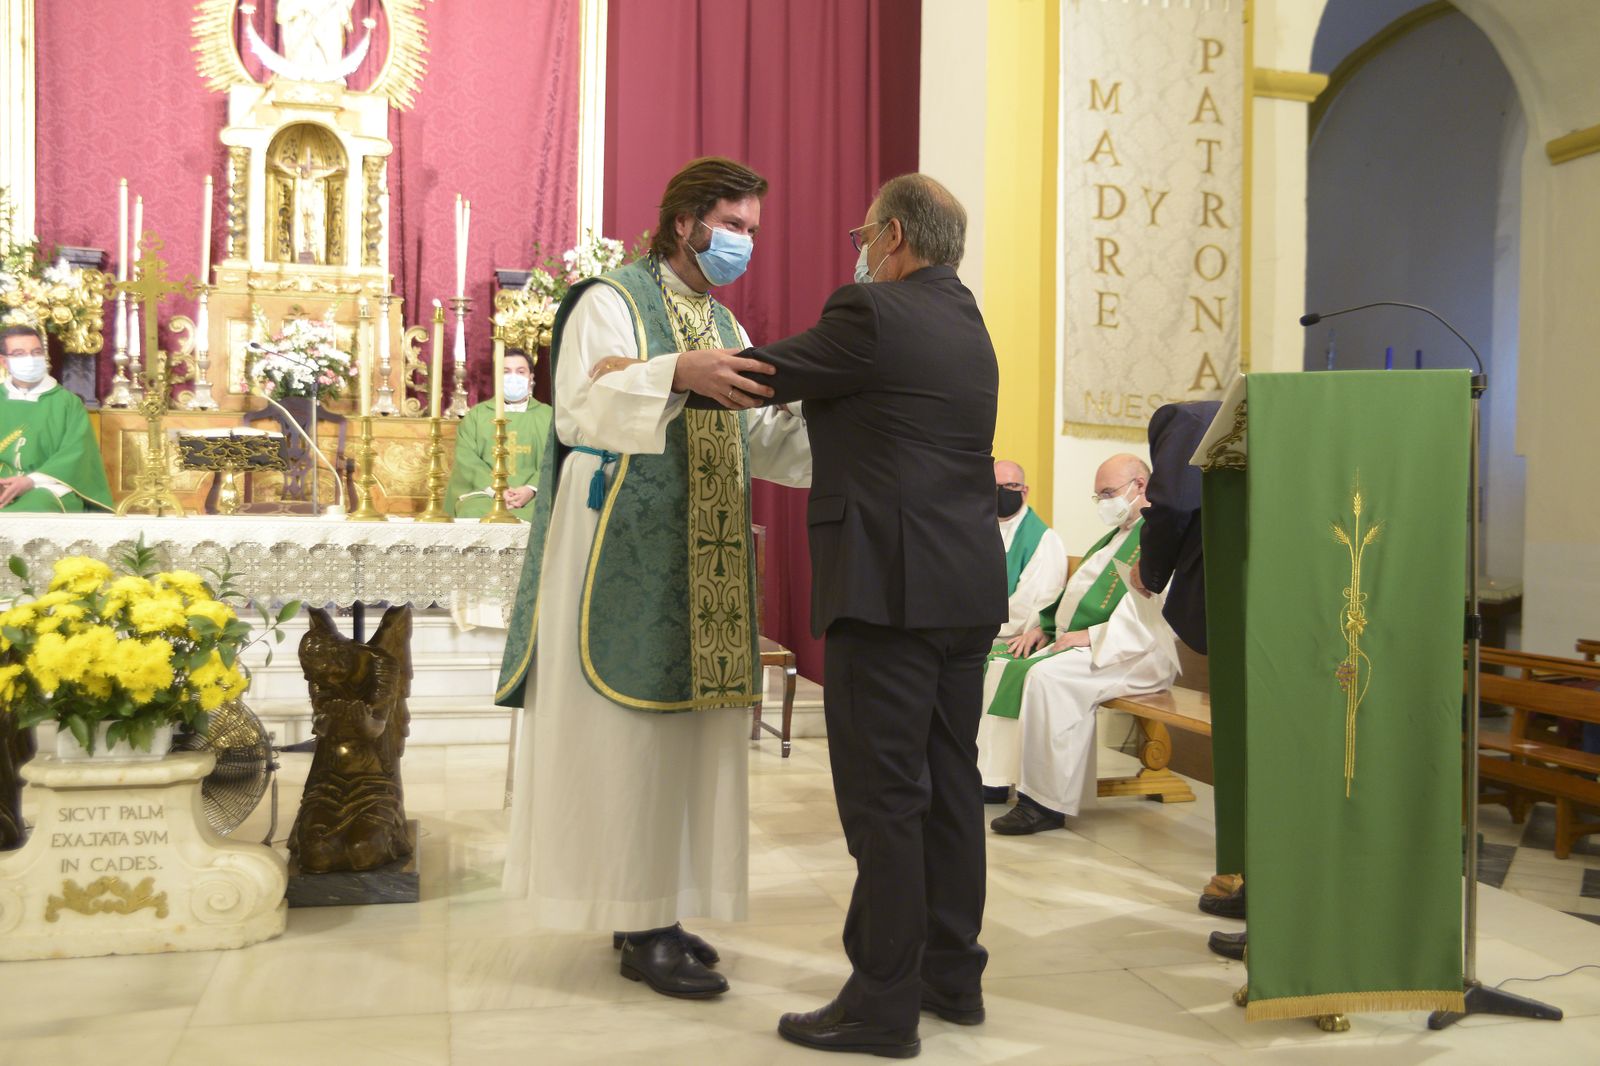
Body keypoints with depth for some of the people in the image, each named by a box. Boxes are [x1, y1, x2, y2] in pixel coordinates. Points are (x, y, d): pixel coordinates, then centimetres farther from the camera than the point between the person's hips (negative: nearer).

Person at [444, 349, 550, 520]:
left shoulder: (547, 415, 18)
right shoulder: (477, 414, 21)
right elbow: (466, 457, 6)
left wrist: (531, 490, -16)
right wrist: (494, 490, -12)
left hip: (532, 498, -1)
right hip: (483, 494, 1)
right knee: (474, 516, -34)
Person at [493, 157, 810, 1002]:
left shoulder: (725, 326, 19)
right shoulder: (612, 301, -4)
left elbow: (757, 441, 16)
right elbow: (580, 407, -20)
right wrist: (676, 376, -36)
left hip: (701, 567, 8)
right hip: (625, 558, -8)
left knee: (685, 730, 8)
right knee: (629, 735, -5)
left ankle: (652, 910, 18)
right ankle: (642, 931, 2)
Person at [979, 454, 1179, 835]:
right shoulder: (1114, 537, 24)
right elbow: (1078, 596, 26)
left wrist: (1093, 636, -22)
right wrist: (1044, 627, 9)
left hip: (1135, 654, -10)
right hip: (1082, 645, 10)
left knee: (1049, 675, -33)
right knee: (1002, 668, -6)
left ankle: (1048, 803, -29)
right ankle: (995, 775, -8)